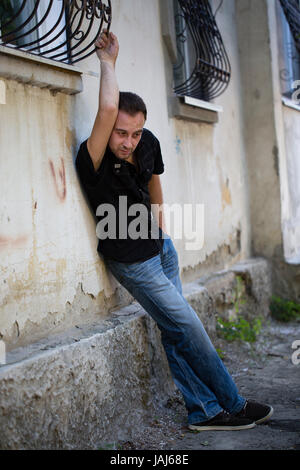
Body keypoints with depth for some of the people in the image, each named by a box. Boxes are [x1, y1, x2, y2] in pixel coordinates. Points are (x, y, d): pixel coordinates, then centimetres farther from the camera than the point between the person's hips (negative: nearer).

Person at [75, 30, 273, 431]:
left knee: (175, 332, 8)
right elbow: (108, 107, -46)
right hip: (132, 260, -6)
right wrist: (108, 60, -29)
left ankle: (206, 411, 15)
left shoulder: (148, 143, -8)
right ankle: (234, 405, 11)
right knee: (189, 328, -4)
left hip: (161, 247, 6)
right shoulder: (94, 163, -28)